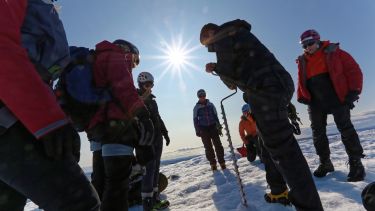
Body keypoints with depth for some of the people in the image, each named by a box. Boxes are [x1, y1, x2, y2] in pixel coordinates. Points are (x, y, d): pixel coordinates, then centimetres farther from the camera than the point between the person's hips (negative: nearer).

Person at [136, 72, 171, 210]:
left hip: (157, 137, 8)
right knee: (150, 167, -11)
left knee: (155, 167, 9)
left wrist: (165, 133, 20)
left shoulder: (152, 99, 20)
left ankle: (154, 199, 18)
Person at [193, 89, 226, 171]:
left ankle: (222, 162, 6)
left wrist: (219, 127, 6)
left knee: (218, 145, -3)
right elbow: (195, 119, 3)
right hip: (203, 129, -1)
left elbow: (216, 116, 10)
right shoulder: (196, 107, 3)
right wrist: (198, 131, -3)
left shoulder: (210, 105, 7)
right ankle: (213, 164, 11)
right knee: (208, 147, 1)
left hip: (213, 127, 1)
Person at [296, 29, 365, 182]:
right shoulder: (302, 61, 12)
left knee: (346, 129, -4)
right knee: (318, 133, 5)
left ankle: (356, 164, 7)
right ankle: (325, 163, 18)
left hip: (337, 98, -4)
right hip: (315, 102, 4)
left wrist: (353, 92, -9)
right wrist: (302, 97, 0)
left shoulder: (333, 52, 1)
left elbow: (353, 70, -1)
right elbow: (301, 82, 14)